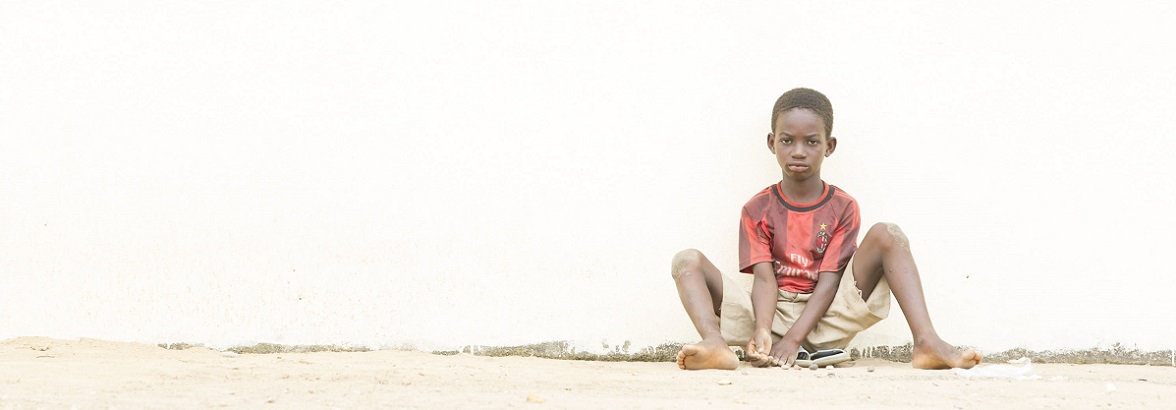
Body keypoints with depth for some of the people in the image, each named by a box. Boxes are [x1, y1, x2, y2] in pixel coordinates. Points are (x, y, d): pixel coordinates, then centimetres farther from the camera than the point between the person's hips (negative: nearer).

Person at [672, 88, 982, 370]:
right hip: (773, 315, 1)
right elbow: (764, 278, -6)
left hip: (824, 319, 0)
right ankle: (716, 344, -46)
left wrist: (794, 338, -22)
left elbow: (829, 280, -6)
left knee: (888, 235, -17)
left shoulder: (842, 208, 5)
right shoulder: (758, 209, 8)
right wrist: (761, 332, -28)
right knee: (687, 261, -17)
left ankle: (926, 342, -35)